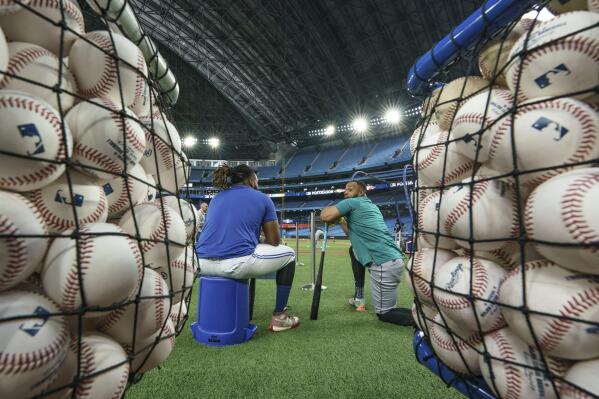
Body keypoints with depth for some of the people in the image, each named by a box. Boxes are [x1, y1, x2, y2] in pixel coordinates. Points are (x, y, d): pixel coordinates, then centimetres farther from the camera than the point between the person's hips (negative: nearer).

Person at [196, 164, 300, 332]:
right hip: (236, 264, -6)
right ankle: (279, 317, 19)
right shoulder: (262, 198, 7)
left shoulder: (216, 198, 20)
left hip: (204, 264, 7)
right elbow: (274, 241, 8)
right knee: (288, 254, 17)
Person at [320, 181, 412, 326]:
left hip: (384, 263, -9)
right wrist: (340, 220, 21)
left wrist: (328, 208, 12)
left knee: (384, 313, 5)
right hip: (394, 259, 9)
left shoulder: (352, 202, 0)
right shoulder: (372, 206, 24)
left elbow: (325, 216, -9)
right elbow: (354, 234, 28)